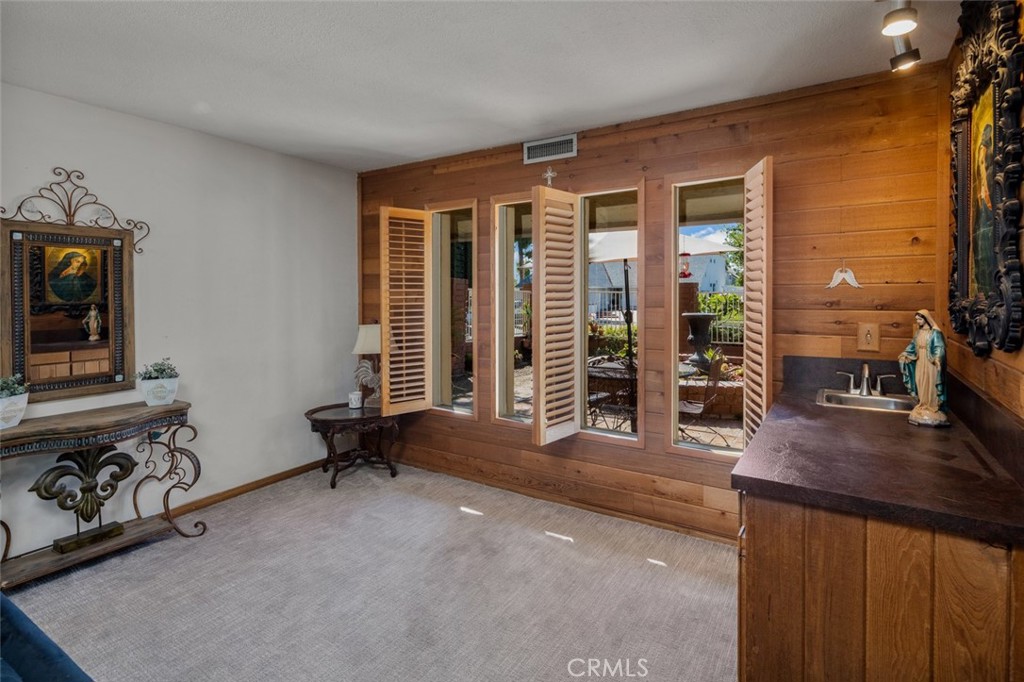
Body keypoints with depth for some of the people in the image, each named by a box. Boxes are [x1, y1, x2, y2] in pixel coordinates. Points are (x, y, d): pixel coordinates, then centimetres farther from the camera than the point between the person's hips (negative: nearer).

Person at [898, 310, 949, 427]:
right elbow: (912, 345, 19)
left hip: (930, 364, -7)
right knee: (921, 385, 10)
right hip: (920, 363, 7)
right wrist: (905, 354, 12)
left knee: (930, 386, -2)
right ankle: (922, 406, 19)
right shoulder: (918, 332, 10)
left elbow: (940, 347, -19)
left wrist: (937, 358, -32)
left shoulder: (935, 332, -11)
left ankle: (932, 408, 6)